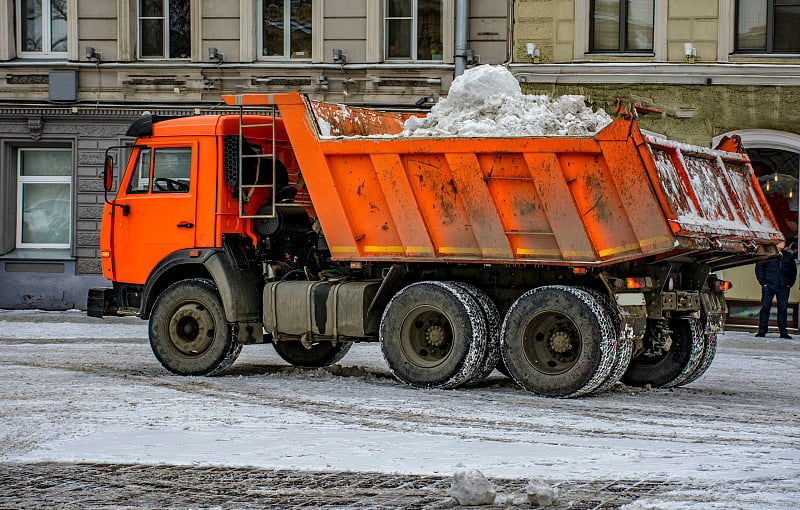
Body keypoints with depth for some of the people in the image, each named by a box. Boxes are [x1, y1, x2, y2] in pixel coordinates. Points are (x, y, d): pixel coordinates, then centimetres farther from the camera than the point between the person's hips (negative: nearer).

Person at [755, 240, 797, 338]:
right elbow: (759, 267, 4)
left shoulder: (788, 255, 12)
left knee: (783, 309, 3)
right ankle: (762, 331, 0)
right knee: (765, 307, -4)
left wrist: (790, 283, 8)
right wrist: (763, 282, -5)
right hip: (769, 286, -3)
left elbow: (793, 270, 20)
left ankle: (783, 332, 8)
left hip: (784, 287, 3)